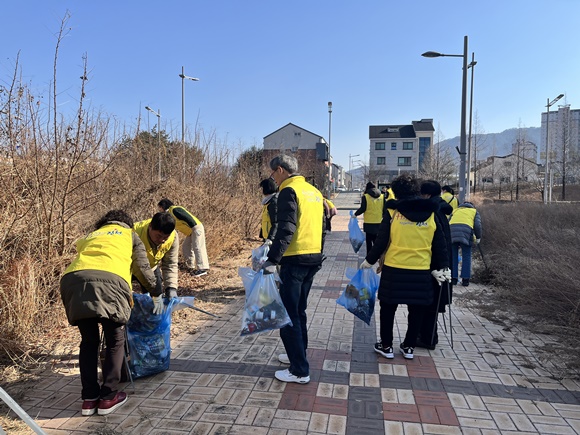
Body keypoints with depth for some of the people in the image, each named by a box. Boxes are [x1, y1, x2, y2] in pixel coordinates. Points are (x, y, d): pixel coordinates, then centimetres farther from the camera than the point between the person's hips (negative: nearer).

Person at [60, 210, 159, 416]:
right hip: (108, 280, -4)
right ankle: (108, 397, 14)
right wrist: (157, 295, 31)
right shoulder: (131, 235, 28)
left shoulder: (91, 235, 40)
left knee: (88, 341, 20)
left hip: (73, 279, 4)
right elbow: (144, 268, 22)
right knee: (116, 341, 14)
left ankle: (89, 398, 22)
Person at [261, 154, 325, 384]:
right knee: (299, 311, 21)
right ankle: (298, 355, 33)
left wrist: (272, 259, -26)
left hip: (295, 261, -9)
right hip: (313, 259, 9)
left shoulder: (289, 191, -12)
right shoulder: (314, 191, 14)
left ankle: (300, 371, 5)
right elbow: (322, 226, 18)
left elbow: (286, 229, -23)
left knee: (288, 315, 0)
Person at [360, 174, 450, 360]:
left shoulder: (393, 213, -7)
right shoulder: (431, 214, 2)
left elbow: (381, 242, -5)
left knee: (388, 308, 13)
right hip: (421, 271, 3)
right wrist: (440, 267, 17)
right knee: (416, 310, 16)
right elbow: (439, 245, 7)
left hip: (394, 270, -2)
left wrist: (369, 261, 8)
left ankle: (386, 346, 22)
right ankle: (409, 347, 28)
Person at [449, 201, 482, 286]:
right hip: (466, 233, -2)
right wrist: (478, 238, 18)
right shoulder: (474, 211, 26)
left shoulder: (455, 211, 33)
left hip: (452, 232, 2)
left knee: (453, 256, 12)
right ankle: (465, 279, 10)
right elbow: (477, 225, 9)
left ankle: (453, 278, 15)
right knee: (466, 257, 9)